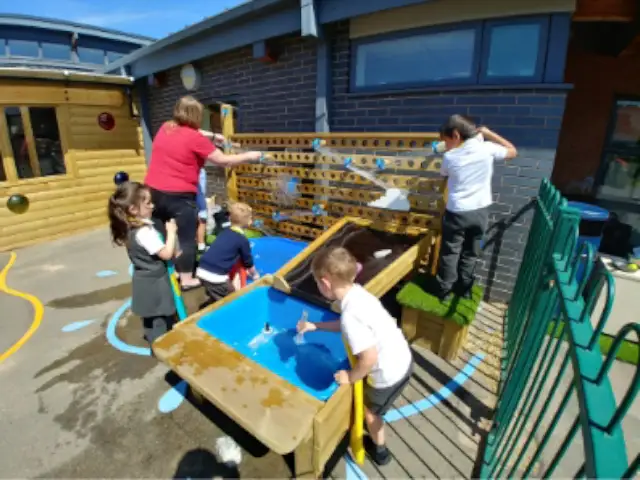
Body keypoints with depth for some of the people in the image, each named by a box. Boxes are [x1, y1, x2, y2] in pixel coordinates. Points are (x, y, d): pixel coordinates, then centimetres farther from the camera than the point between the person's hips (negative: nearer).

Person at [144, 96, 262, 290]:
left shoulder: (165, 128, 9)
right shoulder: (195, 139, -11)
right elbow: (223, 161, -8)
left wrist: (212, 137, 27)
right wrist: (249, 156, 3)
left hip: (153, 191, 7)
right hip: (179, 195, -7)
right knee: (186, 238, 5)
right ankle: (186, 279, 14)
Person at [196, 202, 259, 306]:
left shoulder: (224, 232, 16)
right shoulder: (243, 240, -4)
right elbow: (248, 262, 9)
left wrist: (244, 270, 41)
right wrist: (255, 275, 30)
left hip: (202, 271, 8)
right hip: (216, 276, -7)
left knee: (216, 298, 29)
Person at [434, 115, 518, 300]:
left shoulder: (449, 156, -9)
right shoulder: (487, 149, -6)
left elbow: (444, 175, 12)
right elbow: (512, 151, 13)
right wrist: (487, 133, 12)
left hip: (456, 213, -3)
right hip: (480, 212, 3)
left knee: (450, 254, 10)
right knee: (471, 254, 17)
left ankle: (443, 291, 19)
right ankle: (464, 289, 29)